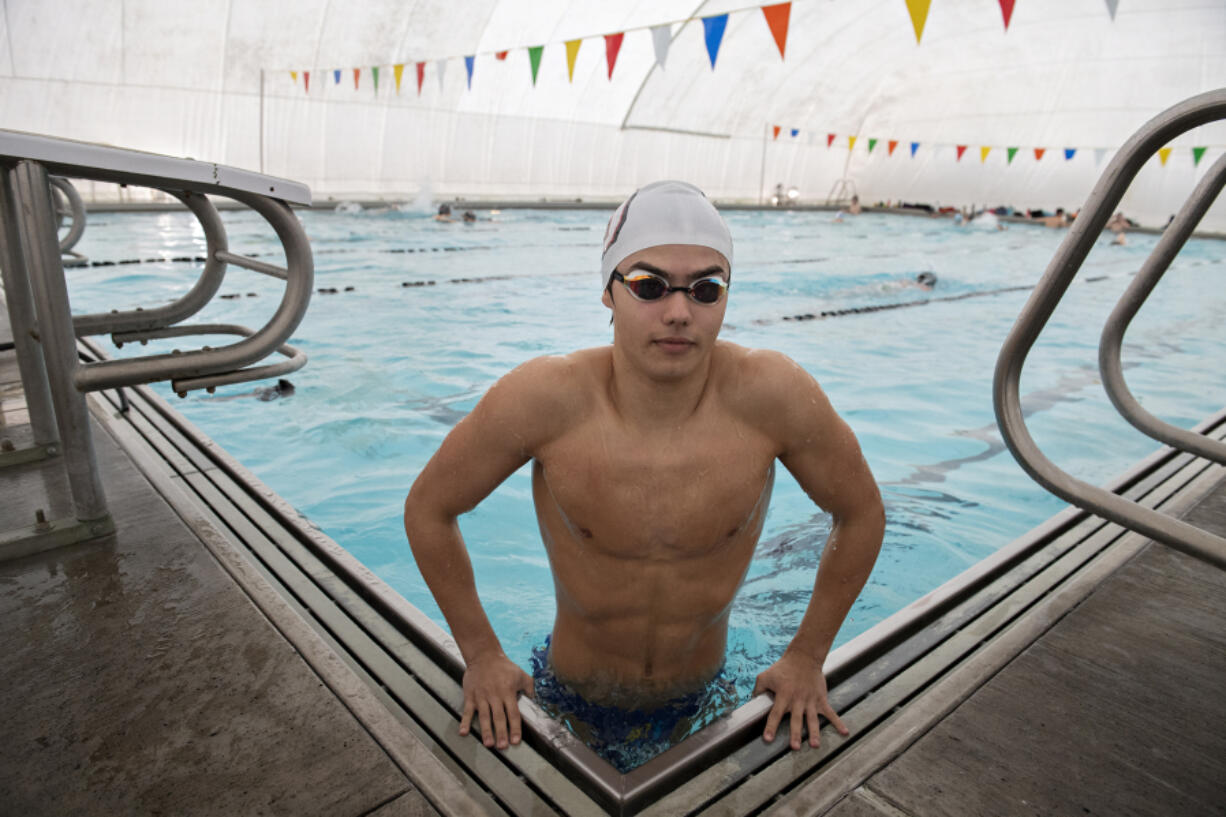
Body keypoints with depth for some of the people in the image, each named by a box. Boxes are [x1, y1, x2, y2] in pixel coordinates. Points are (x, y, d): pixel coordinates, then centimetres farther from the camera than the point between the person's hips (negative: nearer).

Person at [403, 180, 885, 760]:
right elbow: (428, 509, -12)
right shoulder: (544, 398, -28)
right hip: (571, 697, 0)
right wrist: (482, 652, -8)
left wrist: (806, 656, -4)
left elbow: (862, 514, -8)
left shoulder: (771, 395, -26)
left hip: (702, 699, 1)